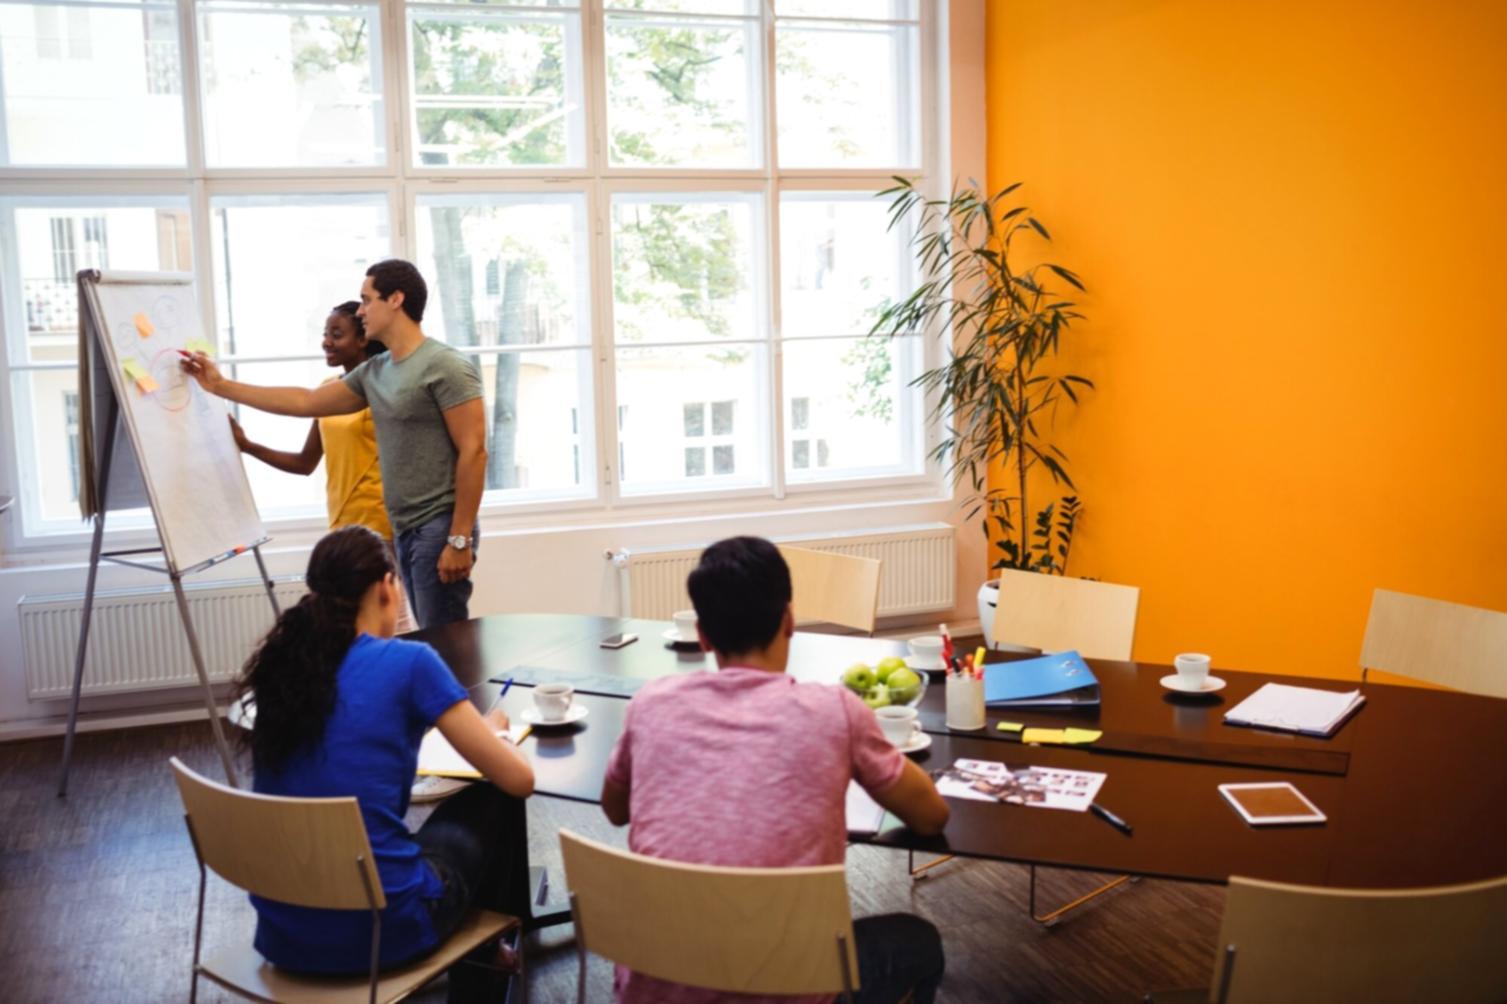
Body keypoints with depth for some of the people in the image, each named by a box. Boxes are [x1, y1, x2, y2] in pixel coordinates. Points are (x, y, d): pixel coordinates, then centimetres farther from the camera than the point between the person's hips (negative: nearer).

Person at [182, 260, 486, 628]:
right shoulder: (373, 372, 15)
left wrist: (460, 539, -19)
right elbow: (305, 402, 22)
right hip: (405, 531, 8)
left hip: (439, 530, -8)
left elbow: (473, 451, -16)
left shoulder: (446, 366, -11)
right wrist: (221, 386, 23)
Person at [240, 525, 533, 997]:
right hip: (375, 927, -5)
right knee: (496, 805, 21)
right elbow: (520, 780, -4)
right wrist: (489, 729, 16)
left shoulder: (281, 662, 4)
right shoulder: (408, 662, -11)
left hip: (282, 931, 6)